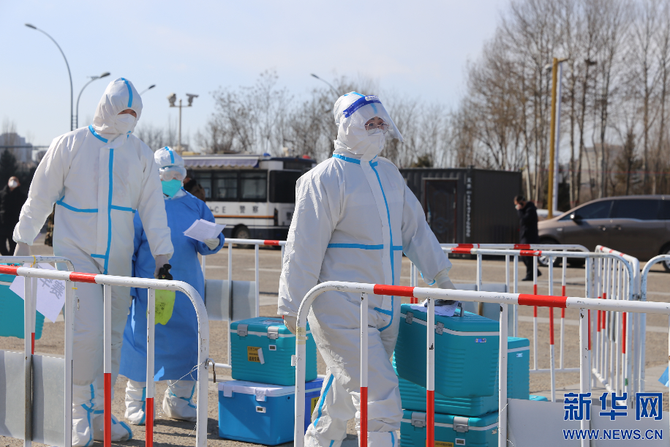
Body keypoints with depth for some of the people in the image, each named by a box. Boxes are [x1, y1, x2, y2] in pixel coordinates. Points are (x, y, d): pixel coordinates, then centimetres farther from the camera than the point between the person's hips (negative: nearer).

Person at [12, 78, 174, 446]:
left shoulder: (140, 154, 6)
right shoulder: (69, 145, -3)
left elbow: (152, 206, 7)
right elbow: (40, 196, 2)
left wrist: (162, 253, 1)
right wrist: (23, 241, 2)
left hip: (117, 257, 4)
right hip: (75, 251, -4)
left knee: (113, 335, 5)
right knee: (87, 329, -15)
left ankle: (98, 416, 17)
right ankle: (80, 415, 0)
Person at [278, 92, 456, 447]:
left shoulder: (388, 173, 15)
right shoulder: (326, 178, -7)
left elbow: (415, 227, 23)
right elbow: (304, 247, -10)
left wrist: (441, 277, 23)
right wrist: (292, 307, -11)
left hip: (384, 309, 7)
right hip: (342, 310, -7)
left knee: (344, 396, 15)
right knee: (381, 396, -12)